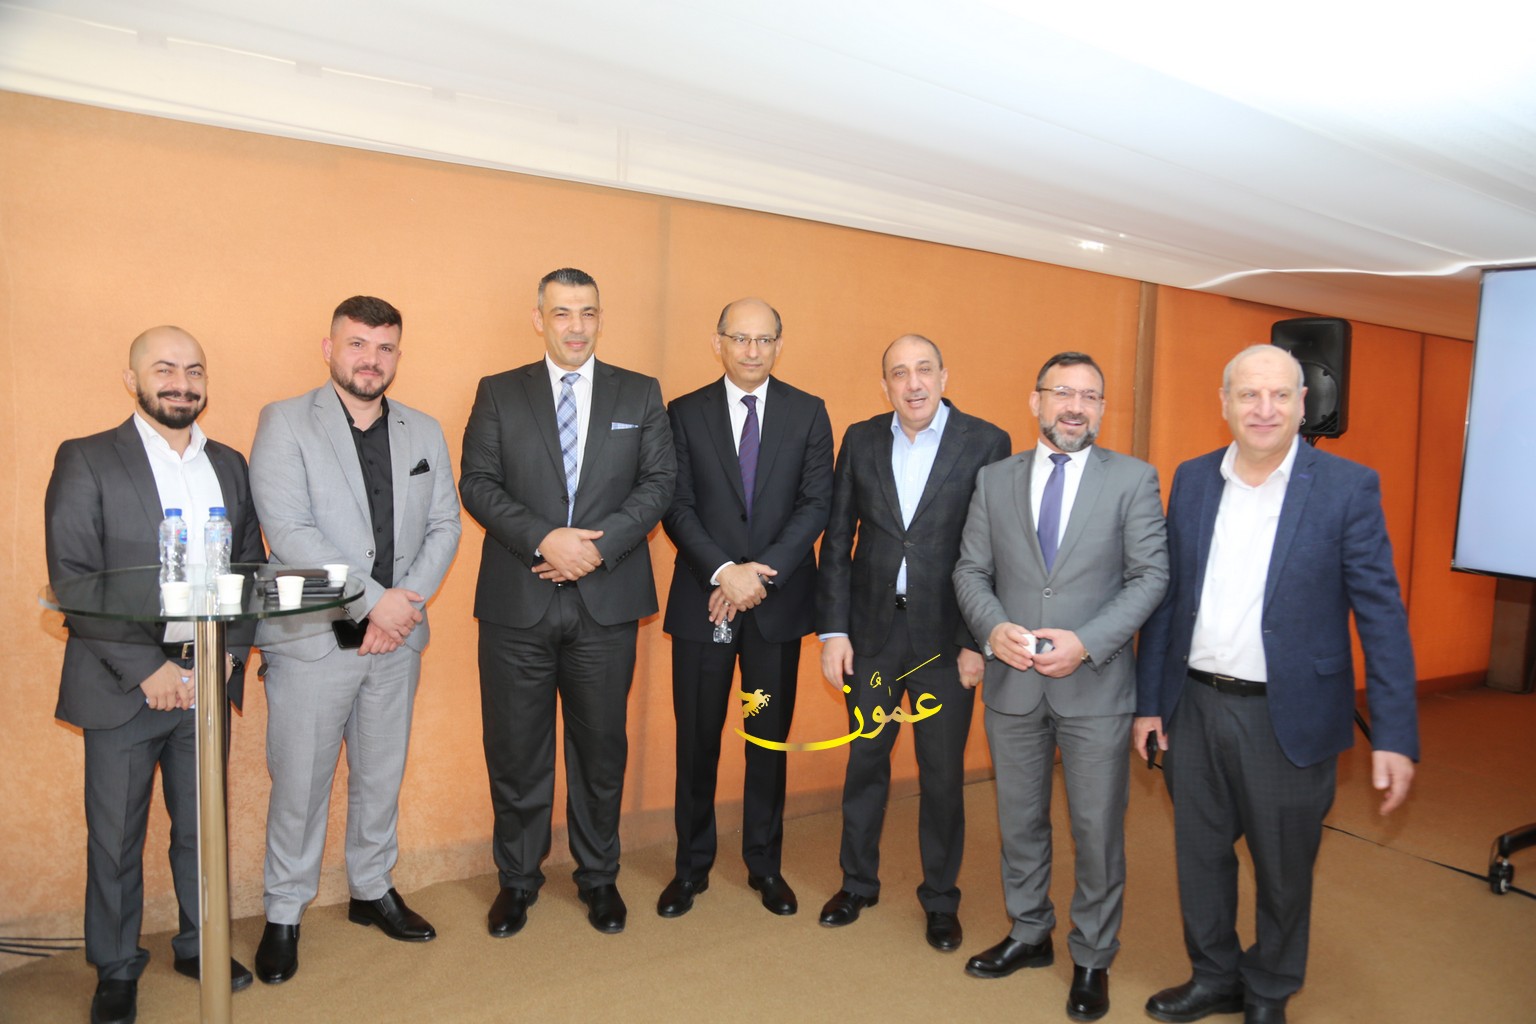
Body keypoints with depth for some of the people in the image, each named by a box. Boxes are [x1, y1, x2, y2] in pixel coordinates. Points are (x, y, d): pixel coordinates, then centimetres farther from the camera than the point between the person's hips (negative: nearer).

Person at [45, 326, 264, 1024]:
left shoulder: (229, 465, 9)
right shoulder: (85, 461, -4)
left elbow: (252, 568, 9)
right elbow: (73, 580, -10)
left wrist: (229, 653, -4)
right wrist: (148, 668, -15)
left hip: (207, 679, 3)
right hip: (122, 684, -3)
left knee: (202, 825, 14)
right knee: (114, 837, 9)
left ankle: (199, 946, 32)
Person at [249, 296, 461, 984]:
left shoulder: (424, 432, 9)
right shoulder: (284, 423, -4)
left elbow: (444, 526, 5)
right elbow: (288, 532, -14)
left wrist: (408, 603, -9)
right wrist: (373, 599, -17)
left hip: (396, 640, 4)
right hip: (313, 639, -4)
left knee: (382, 777, 16)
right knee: (299, 782, 6)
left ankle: (373, 889, 34)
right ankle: (283, 915, 26)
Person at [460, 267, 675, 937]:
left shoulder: (640, 395, 7)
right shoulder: (498, 394, 7)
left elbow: (659, 482, 0)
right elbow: (478, 483, -1)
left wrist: (598, 545, -13)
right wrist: (543, 539, -16)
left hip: (607, 602, 0)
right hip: (517, 603, 0)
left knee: (601, 746, 11)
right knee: (515, 748, 9)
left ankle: (598, 876, 30)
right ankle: (517, 879, 29)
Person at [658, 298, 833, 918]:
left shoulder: (808, 413, 4)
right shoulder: (685, 414, 3)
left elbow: (816, 504, -4)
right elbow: (677, 507, -3)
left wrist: (761, 573, -14)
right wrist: (724, 572, -17)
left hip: (779, 601, 1)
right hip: (702, 600, 0)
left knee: (770, 738, 11)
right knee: (697, 739, 8)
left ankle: (765, 864, 28)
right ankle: (692, 865, 26)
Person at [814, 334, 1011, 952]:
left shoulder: (986, 444, -6)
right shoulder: (861, 440, 3)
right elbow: (837, 540, 3)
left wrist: (979, 641, -10)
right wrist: (832, 629, -1)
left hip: (946, 637, -2)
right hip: (871, 631, 3)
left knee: (943, 775, 10)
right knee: (864, 762, 15)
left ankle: (940, 899, 31)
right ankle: (857, 883, 36)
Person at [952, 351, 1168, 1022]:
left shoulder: (1133, 479, -2)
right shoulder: (995, 480, 5)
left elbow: (1150, 575, -6)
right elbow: (971, 570, 5)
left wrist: (1086, 642, -18)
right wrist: (993, 628, -14)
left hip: (1095, 686, -2)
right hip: (1012, 684, 3)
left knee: (1097, 830, 9)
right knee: (1019, 820, 17)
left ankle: (1092, 959, 30)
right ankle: (1029, 934, 38)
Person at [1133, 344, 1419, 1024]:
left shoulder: (1348, 488, -7)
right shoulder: (1192, 480, 3)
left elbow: (1381, 615, -9)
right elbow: (1167, 595, 5)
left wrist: (1395, 736, -14)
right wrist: (1150, 699, 5)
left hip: (1289, 717, -3)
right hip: (1195, 707, 3)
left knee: (1283, 870, 14)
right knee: (1200, 855, 17)